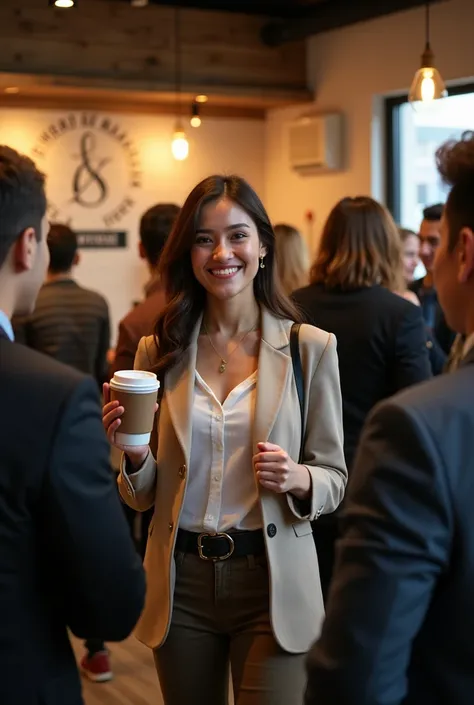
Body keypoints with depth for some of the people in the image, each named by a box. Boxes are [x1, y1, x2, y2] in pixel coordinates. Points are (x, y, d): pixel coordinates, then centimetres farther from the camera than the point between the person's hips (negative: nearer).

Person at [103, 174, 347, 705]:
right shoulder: (160, 351, 2)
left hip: (271, 583, -2)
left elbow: (334, 481, 2)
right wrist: (134, 455, -14)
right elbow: (144, 497, 7)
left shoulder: (310, 347, -4)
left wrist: (296, 479, -20)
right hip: (182, 585, 3)